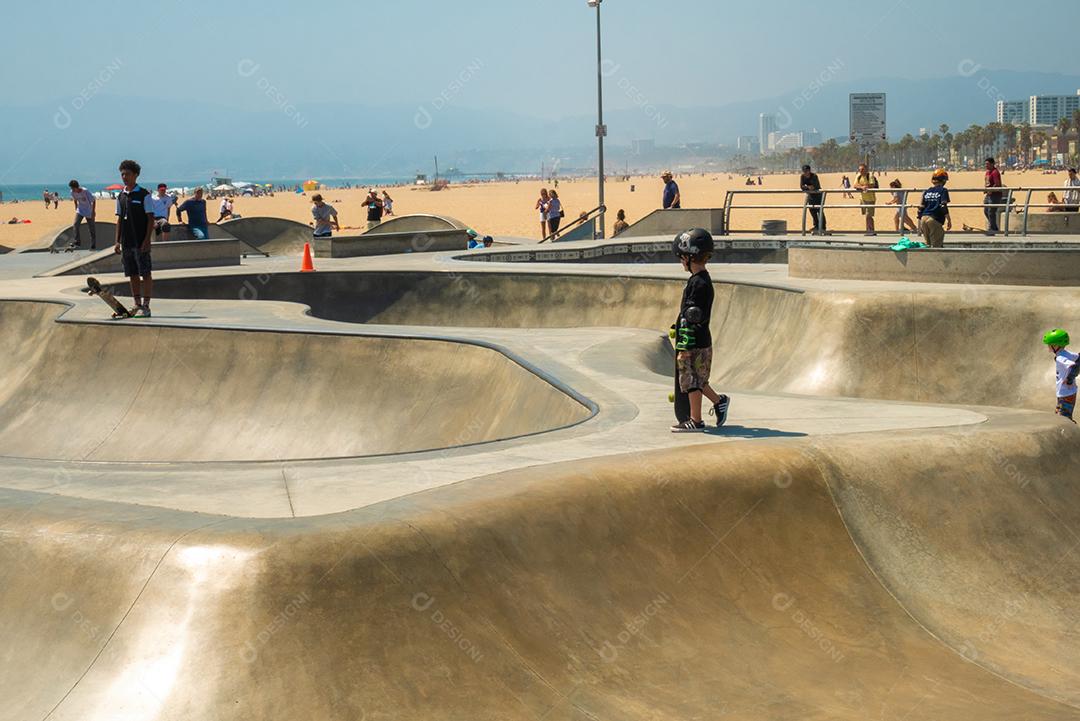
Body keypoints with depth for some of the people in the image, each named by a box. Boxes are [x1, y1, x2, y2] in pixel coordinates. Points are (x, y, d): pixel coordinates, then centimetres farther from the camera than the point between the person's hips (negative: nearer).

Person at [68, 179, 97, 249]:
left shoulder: (85, 191, -25)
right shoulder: (73, 192, -10)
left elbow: (93, 200, -15)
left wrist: (93, 211, -15)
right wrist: (76, 208, 12)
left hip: (89, 212, -4)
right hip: (80, 211, 4)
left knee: (92, 229, 0)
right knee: (75, 225, -17)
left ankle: (93, 246, 8)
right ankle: (77, 241, -14)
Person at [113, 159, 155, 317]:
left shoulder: (144, 195, -5)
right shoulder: (120, 196, 11)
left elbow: (150, 219, -7)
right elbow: (119, 219, 16)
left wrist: (147, 240, -14)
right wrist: (117, 242, 10)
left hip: (141, 243, -6)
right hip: (126, 242, 6)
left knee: (145, 274, -4)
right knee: (132, 275, 9)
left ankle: (146, 307, -3)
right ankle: (137, 305, 15)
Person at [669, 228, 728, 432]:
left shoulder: (697, 283, -19)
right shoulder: (704, 280, 12)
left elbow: (692, 318, -21)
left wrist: (684, 348, -19)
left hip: (694, 343, -9)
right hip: (701, 341, 9)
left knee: (692, 381, 0)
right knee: (695, 380, 19)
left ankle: (695, 421, 7)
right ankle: (718, 401, 27)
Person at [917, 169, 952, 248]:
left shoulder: (926, 191, 14)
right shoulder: (943, 190, 0)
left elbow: (921, 208, 13)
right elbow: (943, 206, -10)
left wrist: (919, 224, 18)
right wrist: (948, 220, -6)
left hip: (924, 218, 6)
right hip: (935, 219, -6)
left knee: (928, 244, 14)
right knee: (936, 245, -6)